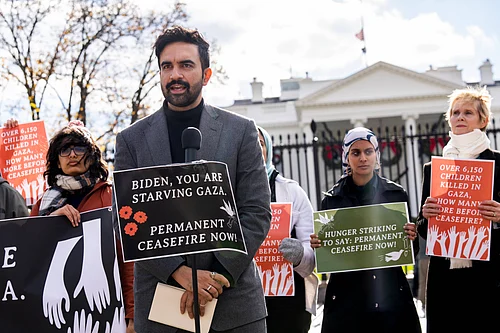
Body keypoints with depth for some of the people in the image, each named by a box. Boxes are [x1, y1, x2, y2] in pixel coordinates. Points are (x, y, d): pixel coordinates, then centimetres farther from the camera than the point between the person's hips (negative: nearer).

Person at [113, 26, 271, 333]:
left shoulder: (241, 131, 3)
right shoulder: (132, 139, 5)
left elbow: (257, 213, -1)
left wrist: (218, 275, -12)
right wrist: (179, 272, -14)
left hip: (234, 300, 0)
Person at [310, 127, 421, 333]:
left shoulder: (396, 194, 4)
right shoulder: (332, 199, 3)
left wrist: (410, 238, -12)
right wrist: (317, 244, -14)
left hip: (391, 293, 0)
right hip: (346, 296, 0)